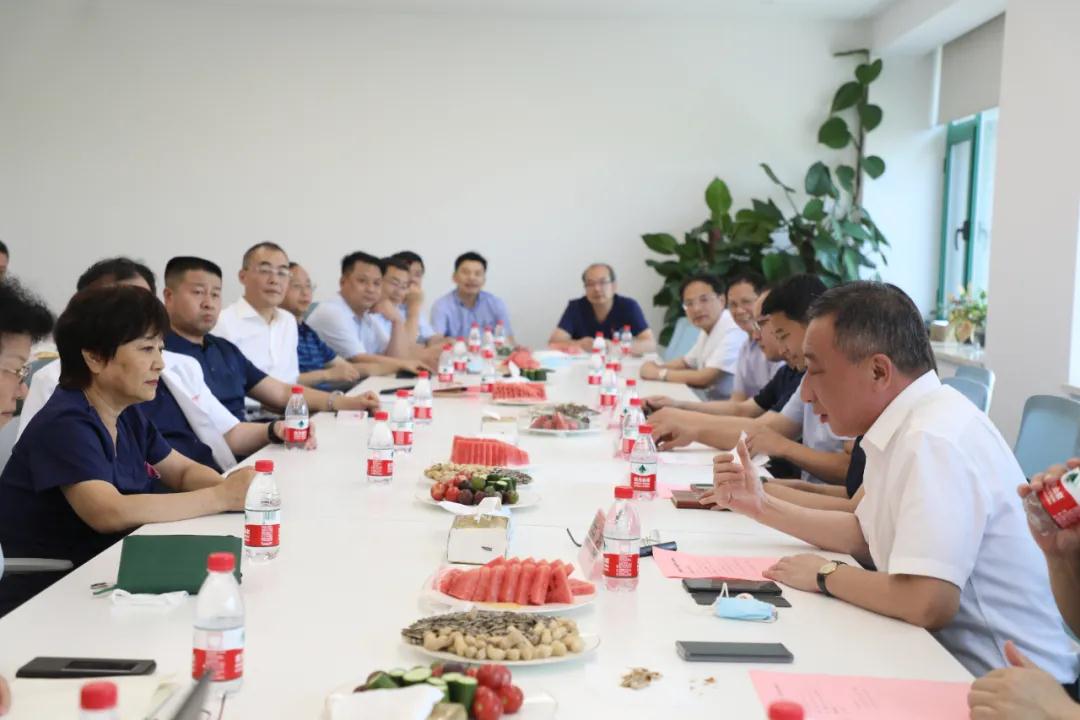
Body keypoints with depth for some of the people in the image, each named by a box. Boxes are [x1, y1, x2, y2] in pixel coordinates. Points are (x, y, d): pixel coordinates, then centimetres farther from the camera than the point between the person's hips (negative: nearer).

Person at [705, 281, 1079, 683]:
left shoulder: (937, 440, -24)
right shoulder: (909, 425, 6)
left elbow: (926, 603, -31)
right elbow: (866, 536, 18)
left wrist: (825, 575, -14)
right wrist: (762, 507, 9)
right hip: (947, 656, 8)